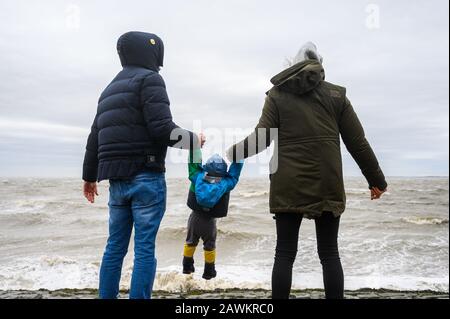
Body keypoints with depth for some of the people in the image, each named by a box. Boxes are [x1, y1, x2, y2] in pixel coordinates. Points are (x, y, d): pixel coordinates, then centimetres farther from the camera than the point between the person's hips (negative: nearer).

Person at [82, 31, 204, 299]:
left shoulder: (110, 89, 21)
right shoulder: (149, 79, -4)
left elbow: (95, 138, 22)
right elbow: (162, 129, -17)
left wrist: (89, 176, 30)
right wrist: (194, 140, 0)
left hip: (117, 180, 8)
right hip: (146, 177, -8)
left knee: (115, 246, 13)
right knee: (145, 247, -3)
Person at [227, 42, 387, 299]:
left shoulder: (277, 94, 6)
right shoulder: (336, 94, 8)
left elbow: (262, 138, -3)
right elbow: (357, 143, 7)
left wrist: (231, 153, 13)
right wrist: (377, 179, 16)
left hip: (289, 186, -1)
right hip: (327, 185, 1)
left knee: (285, 253, 6)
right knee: (329, 253, 11)